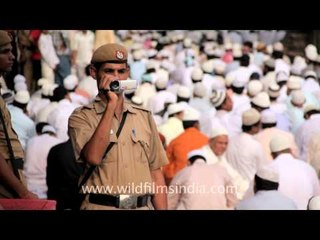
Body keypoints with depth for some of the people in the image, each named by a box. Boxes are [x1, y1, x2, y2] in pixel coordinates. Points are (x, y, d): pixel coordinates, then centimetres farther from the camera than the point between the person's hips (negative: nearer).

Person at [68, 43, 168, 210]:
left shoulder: (144, 116, 11)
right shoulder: (81, 117, 0)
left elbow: (155, 172, 10)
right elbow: (93, 157, -19)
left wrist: (162, 208, 1)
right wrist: (111, 104, -16)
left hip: (143, 206, 3)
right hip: (101, 205, -3)